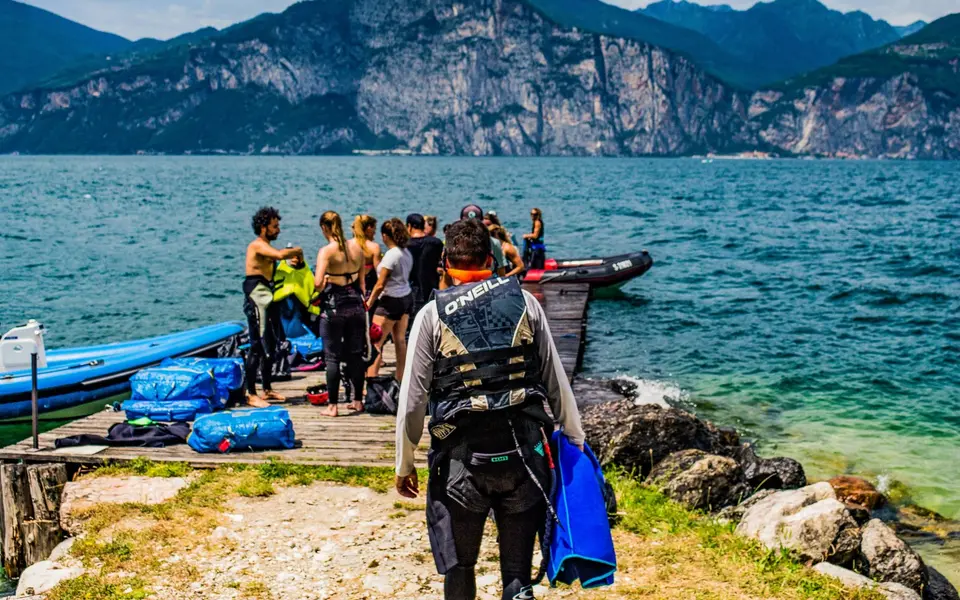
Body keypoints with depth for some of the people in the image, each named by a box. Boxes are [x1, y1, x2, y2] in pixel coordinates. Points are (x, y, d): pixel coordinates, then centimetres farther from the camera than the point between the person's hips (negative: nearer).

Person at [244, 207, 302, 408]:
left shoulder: (266, 248, 19)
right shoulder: (257, 245, -12)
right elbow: (280, 254, -30)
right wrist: (297, 251, -13)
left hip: (268, 300, 10)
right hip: (257, 300, -10)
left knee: (270, 346, 14)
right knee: (257, 346, -9)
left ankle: (267, 389, 24)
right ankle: (251, 394, -6)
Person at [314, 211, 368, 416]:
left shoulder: (326, 251, -13)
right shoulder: (356, 246, 4)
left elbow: (318, 283, -21)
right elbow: (362, 280, 10)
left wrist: (323, 284, 1)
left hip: (333, 306, -5)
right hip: (355, 304, 5)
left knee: (332, 357, 2)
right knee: (356, 354, 14)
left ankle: (333, 405, 4)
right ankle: (358, 400, 22)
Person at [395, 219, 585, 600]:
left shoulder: (432, 314, -1)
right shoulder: (525, 303, 3)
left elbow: (412, 399, -1)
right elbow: (557, 383, 4)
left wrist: (404, 464, 9)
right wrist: (576, 442, 13)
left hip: (462, 458, -1)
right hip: (524, 452, 2)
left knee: (459, 568, 16)